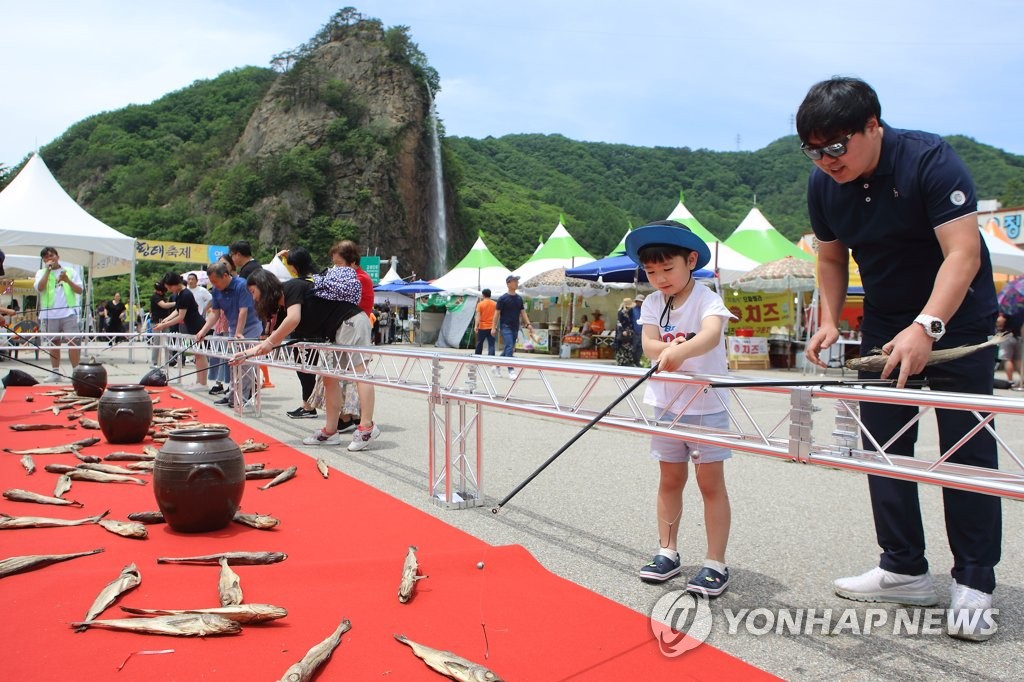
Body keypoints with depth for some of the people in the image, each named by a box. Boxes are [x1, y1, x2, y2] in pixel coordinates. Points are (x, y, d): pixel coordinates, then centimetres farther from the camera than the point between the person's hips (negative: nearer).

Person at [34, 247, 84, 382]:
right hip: (50, 314, 1)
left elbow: (80, 290, 5)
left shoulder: (70, 271, 11)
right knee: (54, 343, 7)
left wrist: (68, 281, -11)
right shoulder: (41, 272, 11)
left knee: (72, 341, -8)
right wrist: (48, 270, -8)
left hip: (69, 313, -1)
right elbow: (40, 287, -9)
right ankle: (55, 373, 13)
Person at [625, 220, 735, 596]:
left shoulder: (707, 299, -14)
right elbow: (649, 345, -12)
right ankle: (667, 553, 24)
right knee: (670, 480, 12)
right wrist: (672, 350, -34)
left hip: (707, 404, -4)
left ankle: (715, 564, 10)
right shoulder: (652, 304, 1)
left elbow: (711, 335, -35)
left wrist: (680, 351, -54)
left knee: (711, 482, 2)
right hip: (667, 403, 5)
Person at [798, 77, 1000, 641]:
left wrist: (925, 327, -42)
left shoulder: (931, 160, -22)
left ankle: (974, 582, 8)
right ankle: (904, 570, 13)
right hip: (885, 323, 6)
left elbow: (963, 255, -30)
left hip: (956, 318, -5)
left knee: (966, 447, -4)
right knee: (884, 445, 3)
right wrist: (829, 321, -7)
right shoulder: (824, 185, -5)